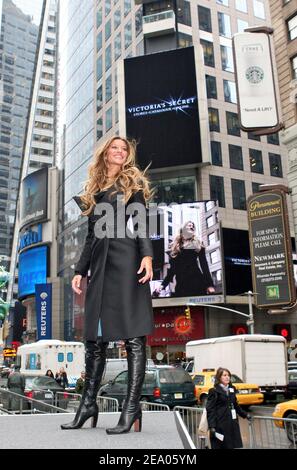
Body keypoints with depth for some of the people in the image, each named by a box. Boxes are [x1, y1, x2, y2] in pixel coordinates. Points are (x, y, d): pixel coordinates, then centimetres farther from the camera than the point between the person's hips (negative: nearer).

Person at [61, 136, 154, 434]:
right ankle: (88, 403, 14)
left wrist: (147, 255, -16)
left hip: (127, 259, -5)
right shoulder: (94, 190, 24)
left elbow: (141, 222, 0)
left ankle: (132, 407, -6)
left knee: (132, 333, -8)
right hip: (100, 264, 5)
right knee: (94, 335, 5)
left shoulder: (133, 182, 12)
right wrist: (80, 270, 14)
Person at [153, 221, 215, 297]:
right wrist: (163, 285, 6)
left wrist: (209, 284, -5)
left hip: (196, 281, -1)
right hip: (181, 285, 2)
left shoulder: (198, 245, 13)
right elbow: (172, 269, 17)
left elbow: (204, 265, 5)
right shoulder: (174, 248, 17)